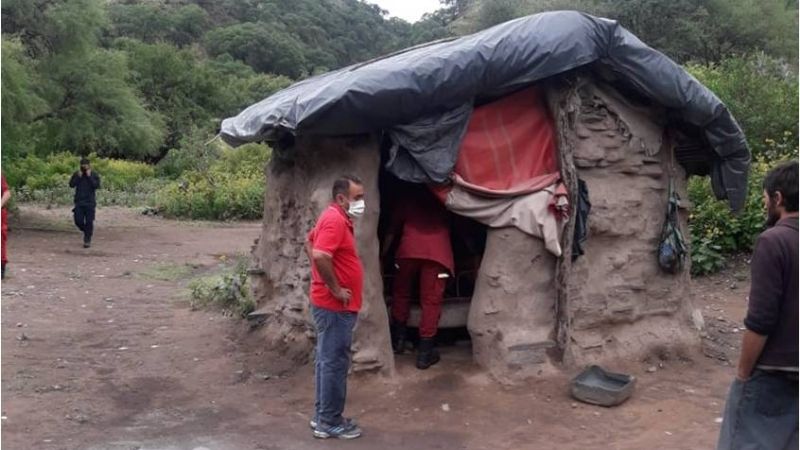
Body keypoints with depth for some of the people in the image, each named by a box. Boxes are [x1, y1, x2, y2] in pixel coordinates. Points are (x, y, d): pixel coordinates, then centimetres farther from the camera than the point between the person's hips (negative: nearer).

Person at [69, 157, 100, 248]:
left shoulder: (94, 175, 1)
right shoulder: (76, 174, 6)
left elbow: (96, 185, -13)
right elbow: (71, 184, -5)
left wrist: (89, 176, -15)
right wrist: (78, 177, -12)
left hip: (90, 203, -2)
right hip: (79, 202, 2)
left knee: (89, 222, -4)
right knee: (78, 221, -2)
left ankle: (87, 240, 5)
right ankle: (86, 231, 28)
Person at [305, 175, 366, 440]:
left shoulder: (336, 218, 12)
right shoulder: (335, 220, -20)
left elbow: (309, 242, 27)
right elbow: (320, 256, -34)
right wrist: (336, 289, -22)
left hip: (331, 305, 10)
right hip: (335, 306, -10)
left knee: (327, 360, 16)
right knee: (334, 363, -1)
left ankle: (322, 415, 26)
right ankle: (330, 422, 9)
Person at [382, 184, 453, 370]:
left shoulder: (407, 197, 24)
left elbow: (392, 230, 20)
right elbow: (452, 225, 30)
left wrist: (382, 256, 22)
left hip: (409, 250, 0)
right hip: (438, 253, 0)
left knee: (401, 293, 20)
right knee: (431, 301, 1)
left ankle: (398, 339, 23)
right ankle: (425, 351, 0)